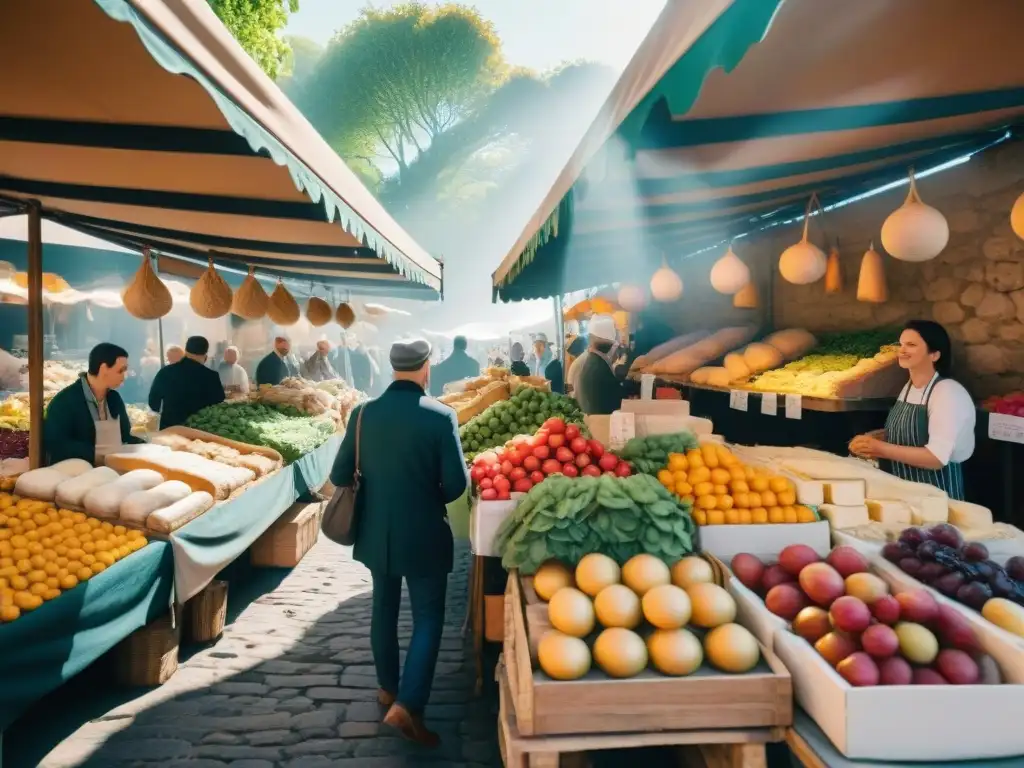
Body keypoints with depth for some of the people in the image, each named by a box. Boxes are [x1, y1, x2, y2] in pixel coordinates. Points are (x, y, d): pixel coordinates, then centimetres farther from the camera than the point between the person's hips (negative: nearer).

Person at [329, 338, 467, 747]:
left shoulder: (363, 413, -5)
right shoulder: (441, 416, -16)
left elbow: (340, 475, 0)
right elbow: (456, 484, -15)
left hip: (376, 531, 5)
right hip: (424, 535, -4)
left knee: (384, 609, 21)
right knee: (428, 618, 8)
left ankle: (387, 689, 37)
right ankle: (406, 706, 1)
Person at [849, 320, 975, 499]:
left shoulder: (948, 392, -18)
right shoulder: (909, 387, 6)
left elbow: (937, 458, -24)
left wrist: (881, 449, -27)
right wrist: (872, 445, -4)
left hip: (936, 494, -7)